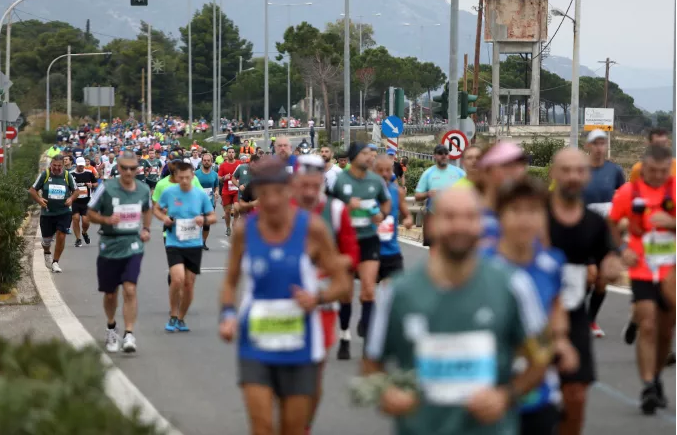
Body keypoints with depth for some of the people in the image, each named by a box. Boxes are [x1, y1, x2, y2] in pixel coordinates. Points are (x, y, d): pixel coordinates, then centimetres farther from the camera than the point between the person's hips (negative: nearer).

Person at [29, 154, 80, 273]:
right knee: (47, 238, 11)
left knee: (61, 236, -11)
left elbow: (76, 191, 10)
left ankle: (55, 262, 4)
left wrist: (71, 198, -11)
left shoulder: (67, 176, -1)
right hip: (47, 213, 0)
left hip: (63, 213, 0)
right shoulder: (45, 175, -5)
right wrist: (39, 199, -17)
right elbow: (32, 190, 1)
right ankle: (47, 253, 46)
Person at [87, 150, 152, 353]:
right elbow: (90, 213, -2)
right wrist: (107, 220, -20)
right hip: (109, 247, -1)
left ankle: (129, 335, -14)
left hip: (133, 247, 1)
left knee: (130, 290, -15)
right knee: (110, 294, 11)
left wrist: (146, 229, 7)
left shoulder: (144, 189, 1)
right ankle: (111, 328, 37)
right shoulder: (106, 188, -9)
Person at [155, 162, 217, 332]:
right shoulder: (168, 192, -4)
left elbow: (213, 217, 7)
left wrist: (204, 219, -15)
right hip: (174, 243, -2)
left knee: (189, 283, 6)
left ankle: (181, 319, 25)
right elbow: (156, 208, 12)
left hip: (194, 244, 2)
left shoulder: (201, 194, -1)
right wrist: (163, 218, -9)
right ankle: (173, 316, -1)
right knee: (178, 279, -20)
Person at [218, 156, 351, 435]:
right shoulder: (244, 230, -1)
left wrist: (317, 298, -21)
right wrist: (228, 315, -6)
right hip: (255, 343, 1)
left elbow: (341, 282, -1)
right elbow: (230, 281, 12)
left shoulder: (312, 228, -7)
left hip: (299, 347, -1)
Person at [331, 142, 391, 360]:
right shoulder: (339, 180, -9)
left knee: (368, 290, -13)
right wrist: (347, 207, -20)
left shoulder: (376, 180, 2)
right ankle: (344, 337, 23)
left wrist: (382, 214, -1)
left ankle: (366, 328, -1)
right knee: (346, 293, 8)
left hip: (369, 239, 2)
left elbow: (387, 202, 19)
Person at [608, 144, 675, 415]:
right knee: (647, 328, -14)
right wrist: (622, 250, -2)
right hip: (642, 271, -2)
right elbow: (611, 224, 11)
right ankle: (648, 387, -14)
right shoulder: (628, 192, -3)